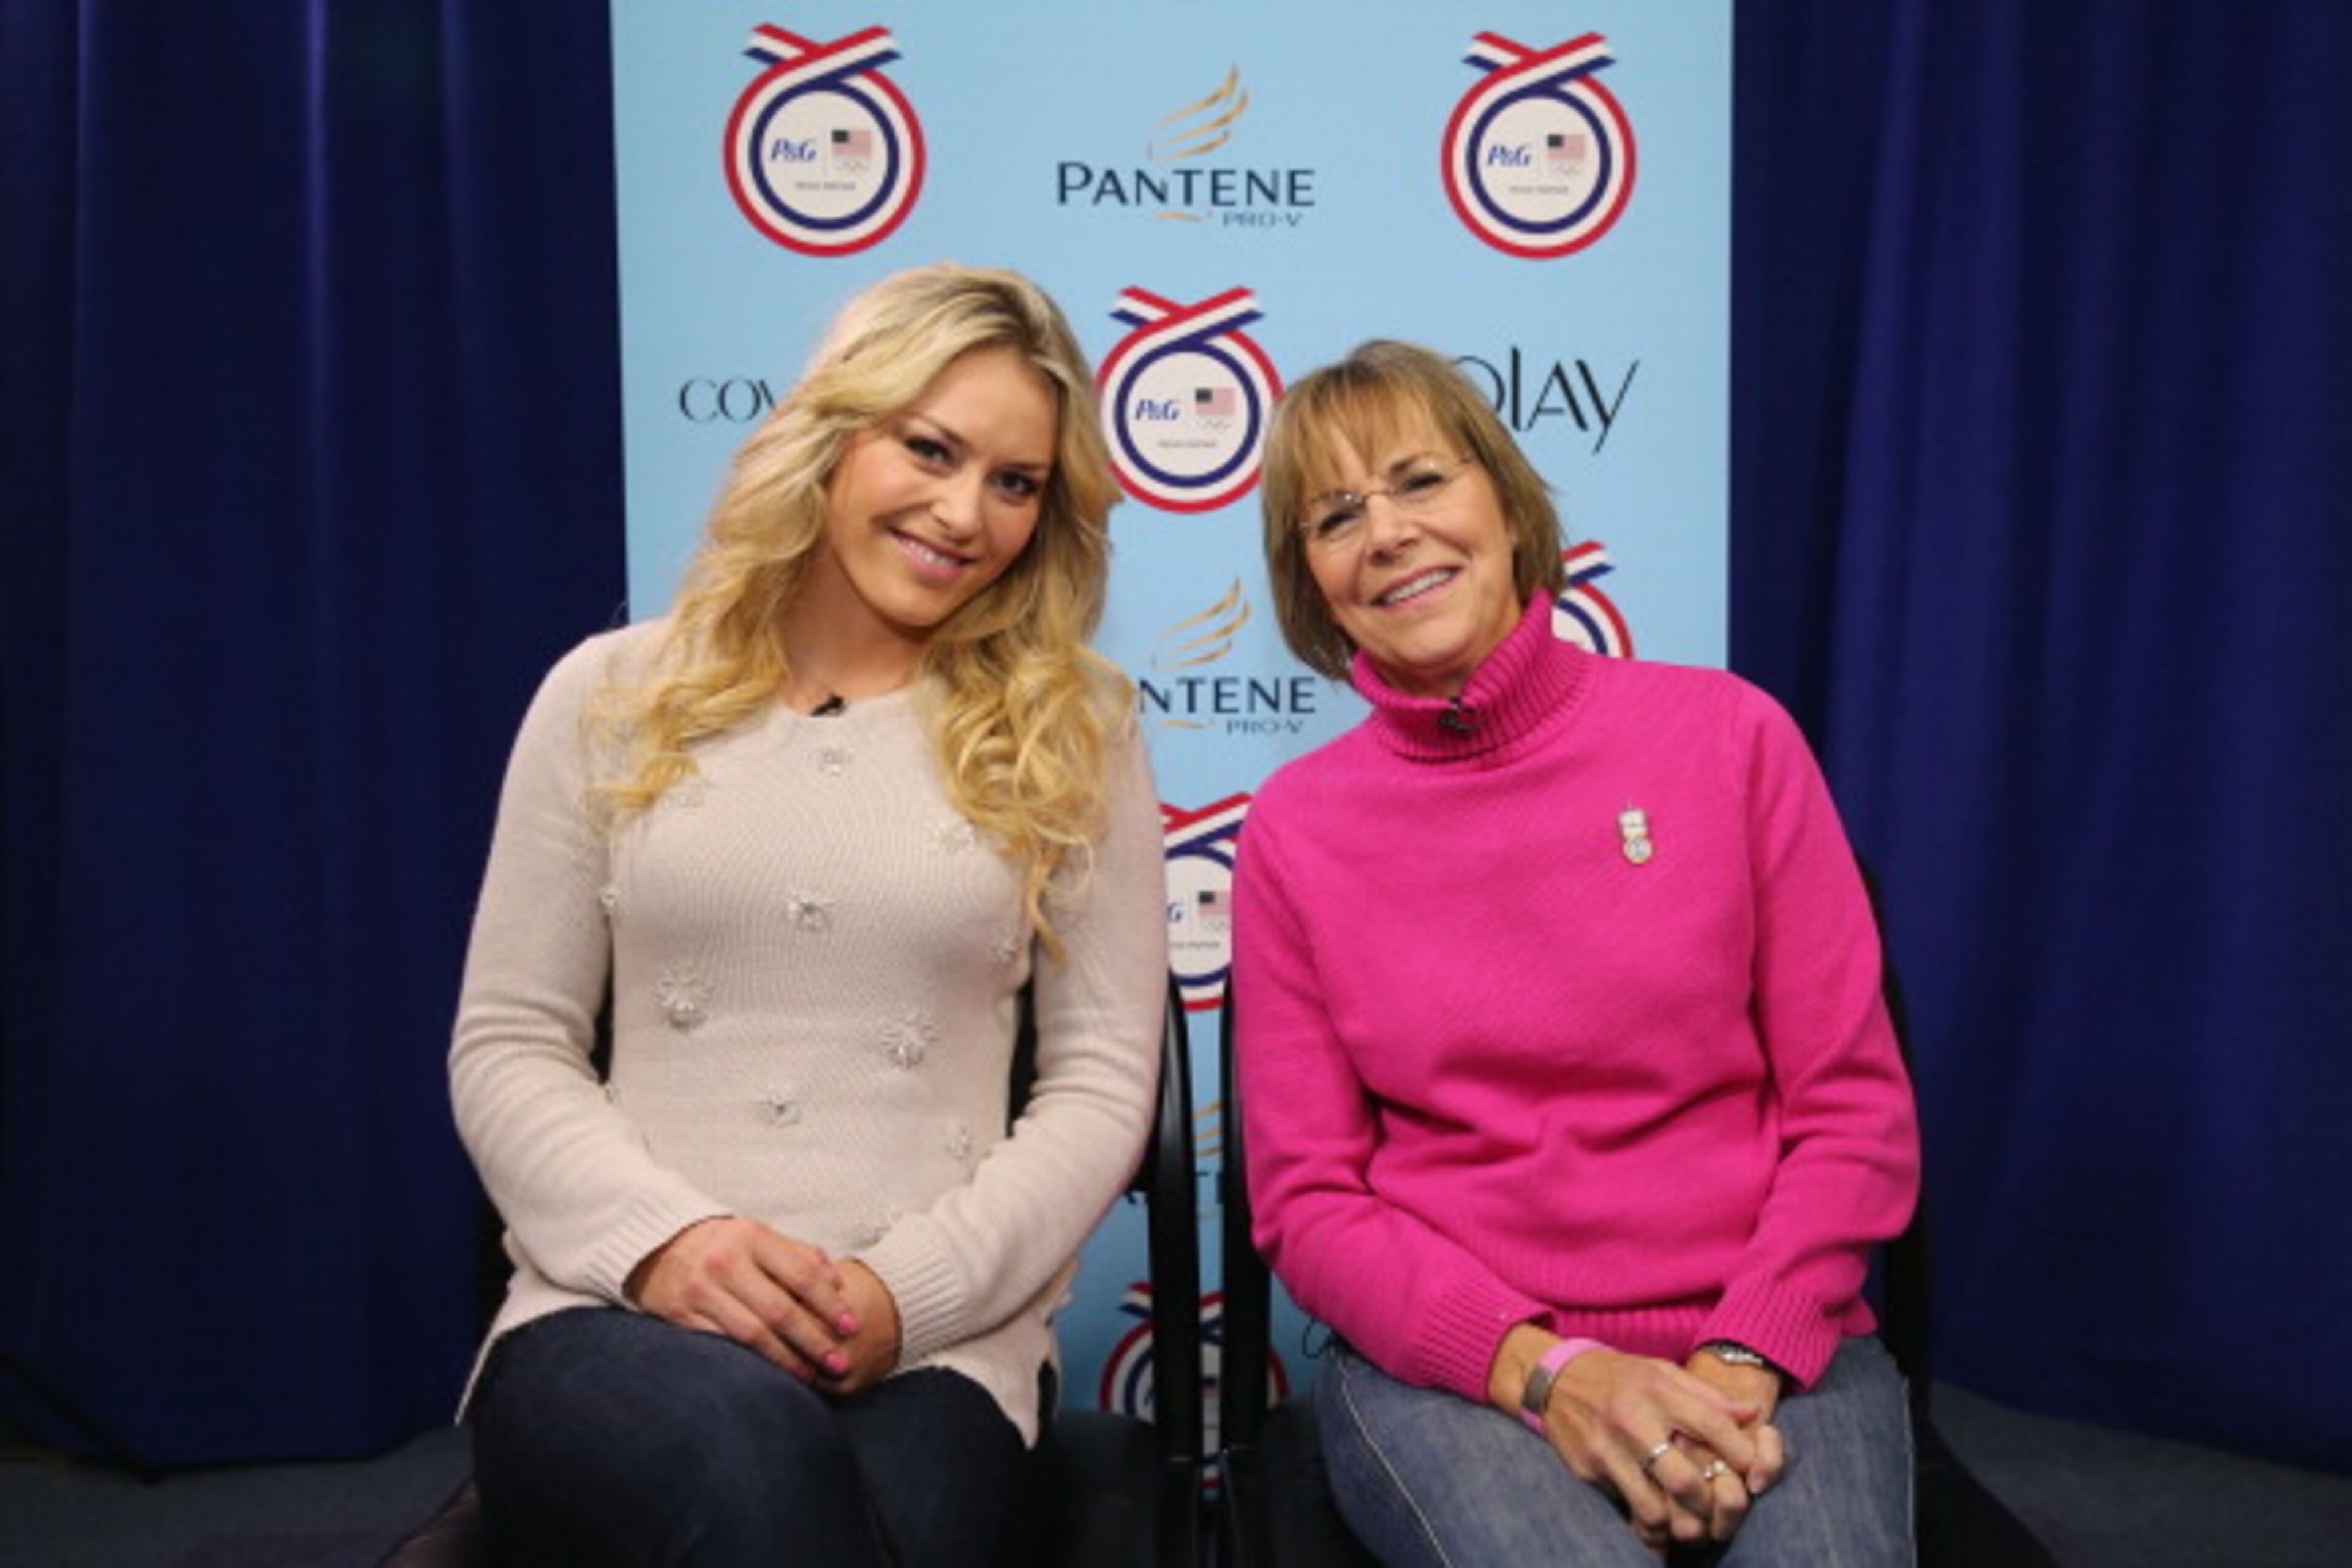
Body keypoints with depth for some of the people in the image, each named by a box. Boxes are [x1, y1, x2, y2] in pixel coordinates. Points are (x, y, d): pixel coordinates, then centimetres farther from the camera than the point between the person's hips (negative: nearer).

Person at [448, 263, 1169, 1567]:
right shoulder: (613, 696, 8)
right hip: (617, 1307, 0)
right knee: (750, 1455, -34)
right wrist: (659, 1236, -10)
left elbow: (1102, 1078, 3)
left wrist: (909, 1289, -11)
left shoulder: (1072, 734, 6)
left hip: (933, 1345, 0)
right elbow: (507, 1044, 7)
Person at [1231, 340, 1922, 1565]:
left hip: (1762, 1349, 1)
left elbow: (1853, 1108, 1)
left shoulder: (1726, 734, -1)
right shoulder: (1296, 829, 1)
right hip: (1453, 1363, -1)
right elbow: (1307, 1200, 1)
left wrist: (1737, 1368, -12)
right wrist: (1545, 1369, -13)